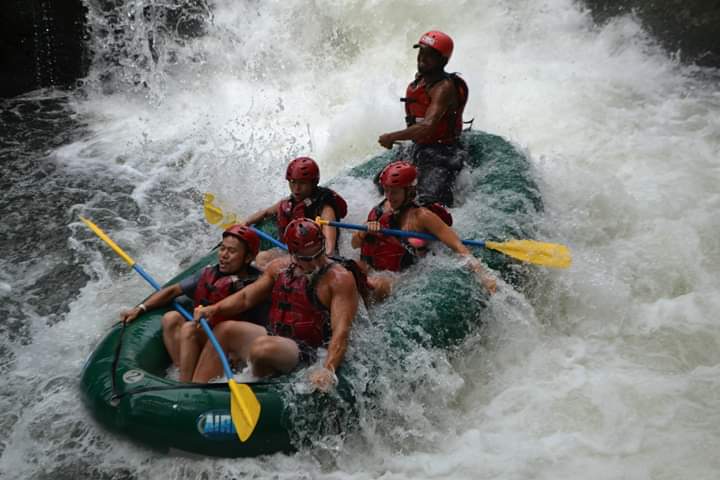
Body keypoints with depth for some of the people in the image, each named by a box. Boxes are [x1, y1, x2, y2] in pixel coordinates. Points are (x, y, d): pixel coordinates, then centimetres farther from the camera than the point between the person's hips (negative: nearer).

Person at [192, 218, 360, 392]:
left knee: (263, 347, -34)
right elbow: (245, 297, 14)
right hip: (272, 337, 7)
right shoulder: (279, 267, 8)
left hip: (306, 353, -6)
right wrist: (214, 309, -4)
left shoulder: (340, 278, -11)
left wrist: (328, 370, -34)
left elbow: (341, 332, -19)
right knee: (226, 329, -13)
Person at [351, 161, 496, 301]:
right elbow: (354, 244, 8)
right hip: (372, 272, 5)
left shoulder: (421, 216, -11)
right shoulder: (382, 209, 5)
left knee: (381, 285, -34)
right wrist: (365, 232, -14)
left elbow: (457, 246, -14)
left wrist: (483, 276, -25)